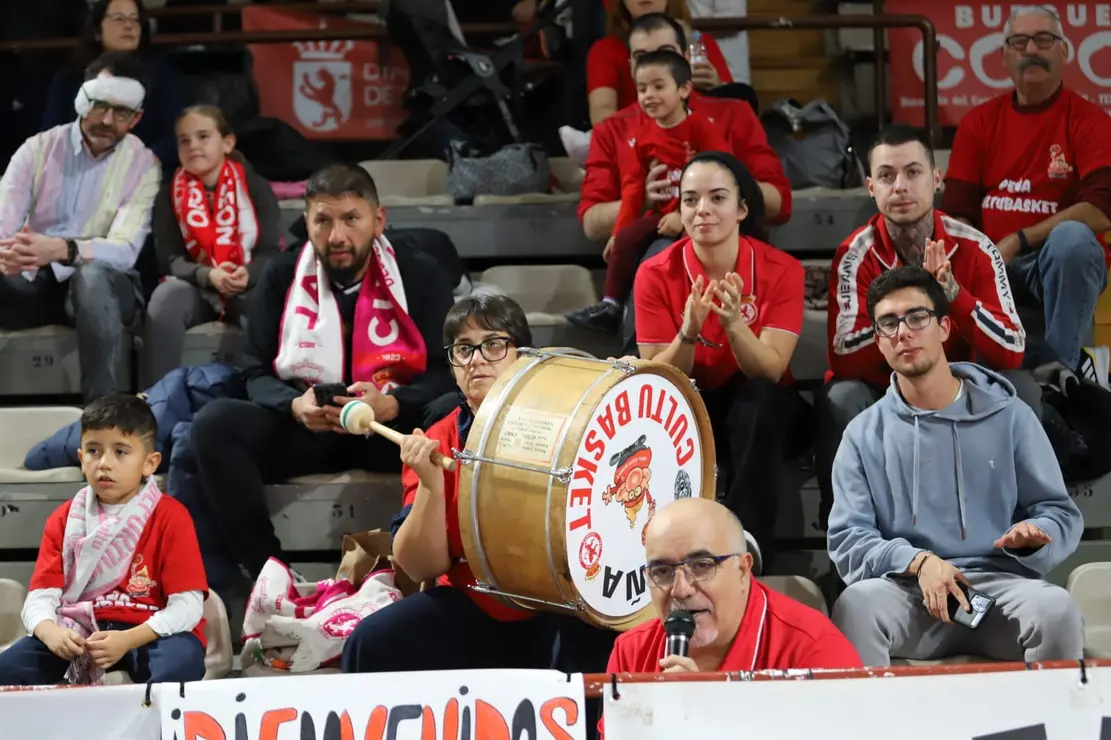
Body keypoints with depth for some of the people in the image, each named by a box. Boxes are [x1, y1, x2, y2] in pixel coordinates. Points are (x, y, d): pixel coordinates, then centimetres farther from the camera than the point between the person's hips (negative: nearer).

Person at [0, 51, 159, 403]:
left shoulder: (142, 166, -5)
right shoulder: (38, 149, 1)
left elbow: (124, 251, -18)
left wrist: (62, 250, -39)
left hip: (101, 286, -2)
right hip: (34, 282, 2)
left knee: (92, 276, -38)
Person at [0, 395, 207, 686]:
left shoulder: (171, 517, -3)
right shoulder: (65, 520, 10)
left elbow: (187, 605, -11)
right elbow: (40, 596, 2)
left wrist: (127, 640, -26)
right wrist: (50, 632, -23)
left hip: (150, 634, -3)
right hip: (80, 631, 3)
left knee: (182, 663, -39)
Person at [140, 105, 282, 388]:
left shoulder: (255, 187, 1)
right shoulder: (170, 194, 5)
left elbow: (271, 251, -7)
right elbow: (170, 258, -4)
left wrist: (247, 275, -31)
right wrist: (208, 276, -25)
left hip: (249, 287, -1)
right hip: (195, 287, 1)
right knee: (165, 297, -33)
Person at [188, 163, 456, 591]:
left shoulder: (419, 276, 1)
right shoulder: (281, 278, 5)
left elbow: (446, 373, -5)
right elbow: (256, 374, 2)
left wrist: (389, 405, -27)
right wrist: (295, 406, -22)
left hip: (394, 426, -2)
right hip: (302, 428, 2)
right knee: (214, 424, -28)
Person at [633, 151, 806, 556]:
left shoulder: (781, 270, -15)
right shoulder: (656, 275, -13)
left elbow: (770, 370, -23)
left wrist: (733, 324, -42)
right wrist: (688, 332, -36)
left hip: (758, 412, 0)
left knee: (760, 398, -35)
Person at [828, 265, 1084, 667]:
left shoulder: (1009, 417, 12)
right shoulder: (864, 434, 13)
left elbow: (1060, 513, 14)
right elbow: (846, 541, 5)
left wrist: (1034, 535, -11)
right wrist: (917, 561, -14)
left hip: (999, 582, 0)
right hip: (907, 591, 0)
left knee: (1056, 608, -34)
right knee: (857, 603, -36)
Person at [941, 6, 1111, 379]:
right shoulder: (979, 122, 11)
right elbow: (957, 212, 6)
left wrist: (1019, 241, -21)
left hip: (1065, 263, -3)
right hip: (991, 263, 3)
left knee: (1071, 238, -38)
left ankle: (1062, 366, -25)